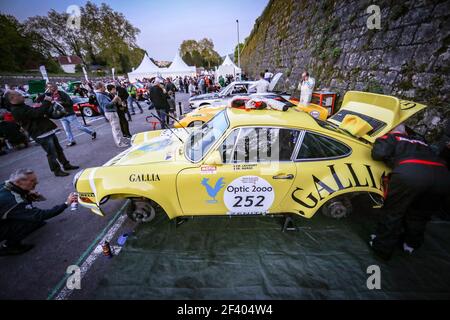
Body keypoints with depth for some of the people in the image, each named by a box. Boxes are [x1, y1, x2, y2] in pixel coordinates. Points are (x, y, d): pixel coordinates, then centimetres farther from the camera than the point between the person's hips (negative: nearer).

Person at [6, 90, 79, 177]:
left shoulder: (22, 107, 17)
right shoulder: (17, 111, -17)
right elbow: (37, 113, -26)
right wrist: (47, 102, -18)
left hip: (47, 130, 10)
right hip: (41, 134, -10)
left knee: (59, 149, 16)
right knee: (52, 153, -4)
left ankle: (66, 165, 27)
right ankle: (57, 170, 8)